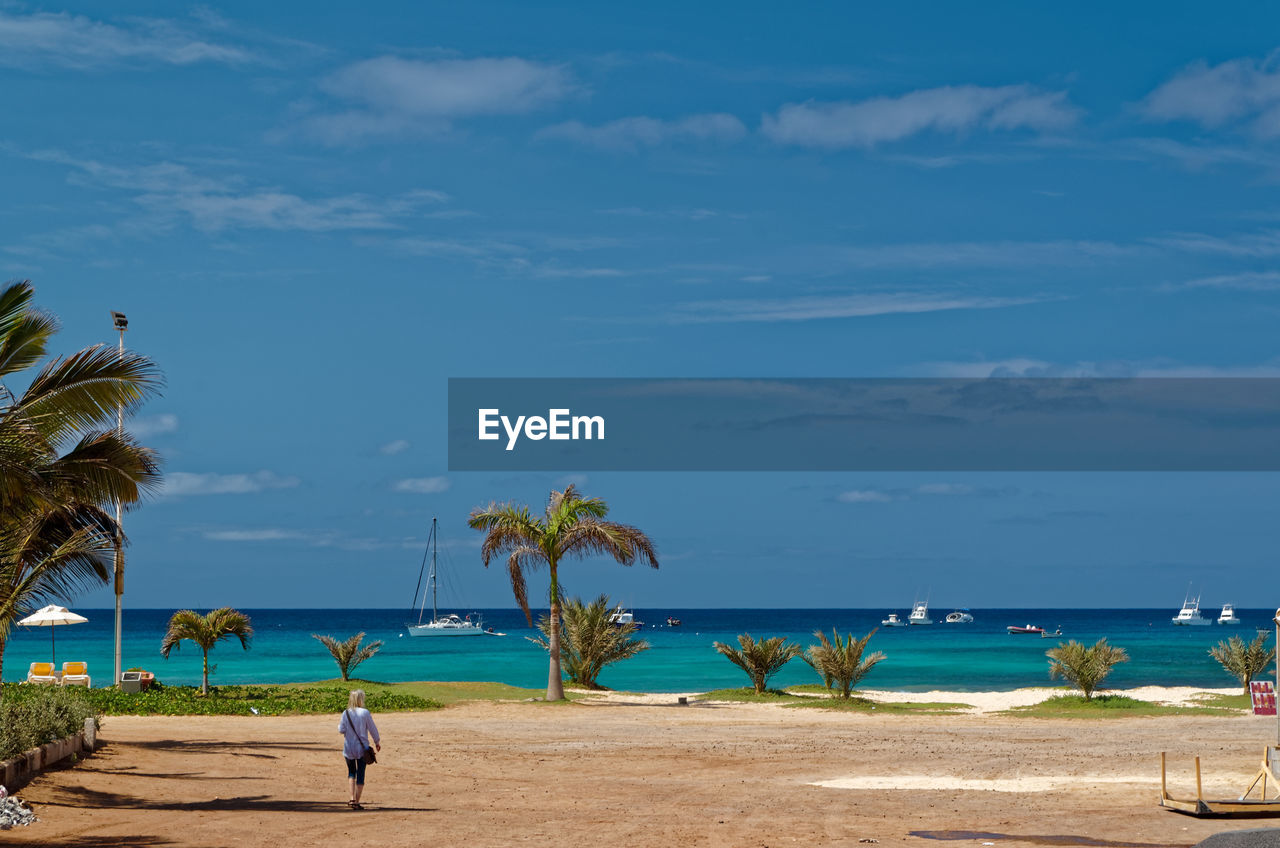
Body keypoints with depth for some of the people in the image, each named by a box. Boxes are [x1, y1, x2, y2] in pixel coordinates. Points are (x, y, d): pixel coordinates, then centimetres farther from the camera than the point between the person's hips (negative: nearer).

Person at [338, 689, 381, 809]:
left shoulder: (346, 714, -4)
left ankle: (352, 798, 4)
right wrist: (377, 742, 11)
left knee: (351, 772, 18)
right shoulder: (365, 713, -9)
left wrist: (339, 724, 18)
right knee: (360, 774, 4)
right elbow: (372, 729, -4)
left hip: (349, 748, 2)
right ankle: (357, 802, 3)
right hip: (362, 748, -2)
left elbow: (341, 730, -4)